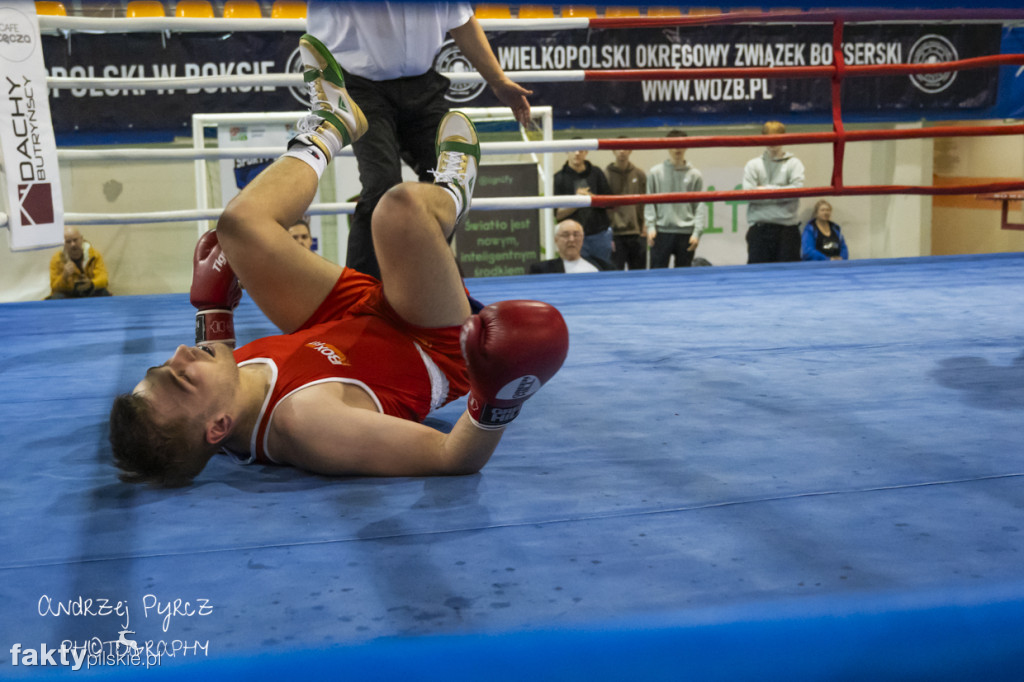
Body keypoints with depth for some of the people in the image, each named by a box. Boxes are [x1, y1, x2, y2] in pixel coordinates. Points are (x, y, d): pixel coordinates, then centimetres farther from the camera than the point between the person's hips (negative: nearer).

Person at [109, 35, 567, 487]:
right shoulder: (303, 426, -47)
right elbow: (454, 459, -41)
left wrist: (211, 308, 4)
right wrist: (496, 402, -59)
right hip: (438, 347, -5)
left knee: (240, 223, 1)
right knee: (403, 206, -27)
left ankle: (331, 125, 34)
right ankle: (451, 190, 18)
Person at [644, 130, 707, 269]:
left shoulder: (695, 175, 4)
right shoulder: (656, 173, 3)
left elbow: (700, 205, 2)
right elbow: (649, 202, 4)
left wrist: (697, 232, -5)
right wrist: (651, 226, -5)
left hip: (686, 233, 1)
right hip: (662, 231, -1)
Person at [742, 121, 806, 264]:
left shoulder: (794, 163, 8)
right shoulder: (753, 165, 10)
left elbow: (797, 190, -9)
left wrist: (767, 189, -6)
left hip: (787, 227, -1)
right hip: (759, 228, 1)